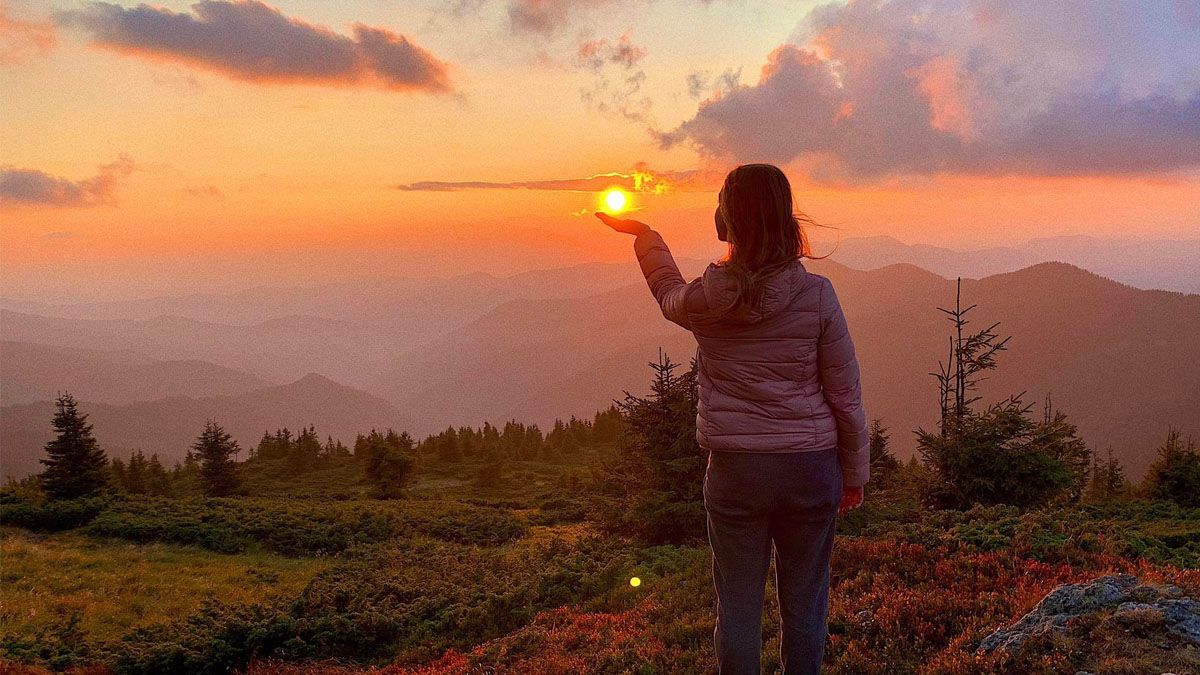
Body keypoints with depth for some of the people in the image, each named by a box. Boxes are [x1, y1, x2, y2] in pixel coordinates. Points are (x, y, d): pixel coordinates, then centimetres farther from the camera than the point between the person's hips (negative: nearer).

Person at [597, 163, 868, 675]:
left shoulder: (705, 300, -6)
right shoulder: (816, 295, -10)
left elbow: (668, 290, 20)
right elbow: (845, 395, -5)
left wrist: (642, 233, 37)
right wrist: (855, 472, 9)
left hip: (735, 472, 0)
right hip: (811, 465, 0)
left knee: (737, 606, 11)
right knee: (804, 605, 12)